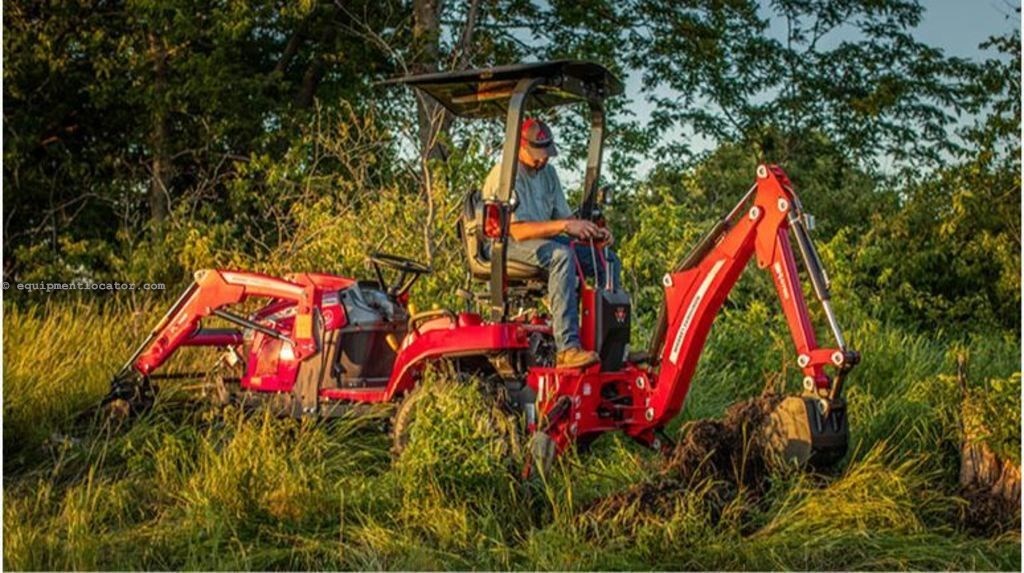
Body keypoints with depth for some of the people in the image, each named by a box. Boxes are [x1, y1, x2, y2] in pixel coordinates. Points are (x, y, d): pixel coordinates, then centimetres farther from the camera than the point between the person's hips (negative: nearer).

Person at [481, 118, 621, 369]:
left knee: (607, 259, -3)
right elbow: (518, 231, -24)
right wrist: (564, 226, -30)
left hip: (545, 240, 9)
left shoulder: (548, 172, 12)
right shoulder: (504, 175, -15)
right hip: (507, 245, -9)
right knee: (561, 255, -37)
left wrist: (592, 233, -8)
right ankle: (567, 348, -44)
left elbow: (564, 216, 12)